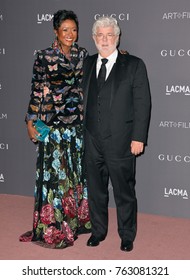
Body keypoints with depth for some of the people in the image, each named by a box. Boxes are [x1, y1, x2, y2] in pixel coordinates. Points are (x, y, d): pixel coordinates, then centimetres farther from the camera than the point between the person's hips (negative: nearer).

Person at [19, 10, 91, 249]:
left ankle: (77, 218, 26)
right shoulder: (44, 57, -4)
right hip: (52, 124, -3)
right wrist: (30, 121, -4)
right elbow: (36, 90, -3)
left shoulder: (83, 55, 7)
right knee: (53, 171, 1)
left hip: (78, 123, 4)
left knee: (77, 170, 11)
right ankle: (53, 227, 14)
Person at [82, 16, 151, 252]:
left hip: (121, 142, -3)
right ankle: (98, 230, 33)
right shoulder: (87, 64, 9)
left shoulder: (134, 65, -3)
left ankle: (127, 236, 26)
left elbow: (143, 103, -6)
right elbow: (84, 99, 12)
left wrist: (138, 138, -10)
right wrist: (82, 131, 5)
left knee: (124, 192, 8)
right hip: (92, 141, 4)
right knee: (95, 190, 15)